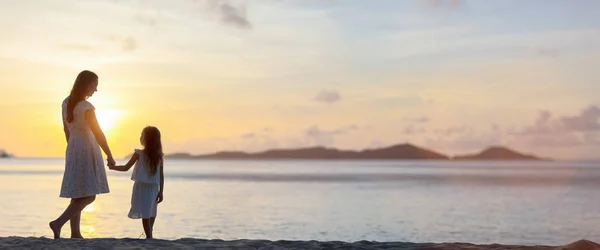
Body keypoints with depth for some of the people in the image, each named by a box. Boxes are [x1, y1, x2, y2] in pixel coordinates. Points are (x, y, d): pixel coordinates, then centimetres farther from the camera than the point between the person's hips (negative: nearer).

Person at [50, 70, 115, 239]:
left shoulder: (66, 103, 6)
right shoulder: (86, 107, -17)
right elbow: (98, 134, -15)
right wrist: (109, 156, -9)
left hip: (73, 149, 8)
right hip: (86, 150, -8)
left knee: (77, 195, 11)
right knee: (89, 195, -6)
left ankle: (75, 233, 12)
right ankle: (59, 223, -16)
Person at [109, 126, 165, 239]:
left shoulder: (139, 154, -9)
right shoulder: (159, 156, 0)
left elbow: (126, 168, -5)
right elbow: (161, 175, 0)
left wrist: (112, 167, 10)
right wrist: (161, 192, 4)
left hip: (141, 187, -4)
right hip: (154, 187, 4)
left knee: (145, 213, -3)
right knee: (151, 212, 17)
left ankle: (149, 236, -8)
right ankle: (149, 235, 24)